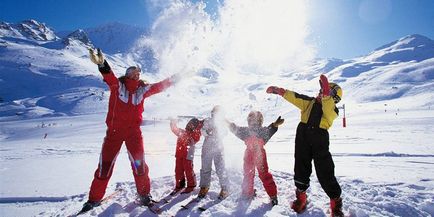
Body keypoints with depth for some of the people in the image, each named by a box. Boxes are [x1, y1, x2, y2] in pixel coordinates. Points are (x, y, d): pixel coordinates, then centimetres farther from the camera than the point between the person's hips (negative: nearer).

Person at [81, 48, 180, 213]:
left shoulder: (143, 88, 8)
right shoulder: (117, 85, 0)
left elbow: (160, 86, 11)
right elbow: (109, 76, -20)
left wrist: (175, 78, 10)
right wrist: (101, 64, -40)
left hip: (133, 131, 1)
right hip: (114, 131, -1)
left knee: (138, 163, -5)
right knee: (105, 165, 3)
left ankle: (144, 193, 16)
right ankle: (95, 198, 21)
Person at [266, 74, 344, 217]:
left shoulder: (333, 111, 0)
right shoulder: (309, 102, 10)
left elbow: (328, 111, -22)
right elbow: (295, 97, 5)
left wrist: (326, 94, -34)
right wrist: (279, 90, -5)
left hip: (320, 144, -2)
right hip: (302, 140, 3)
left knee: (325, 173, -1)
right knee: (301, 170, 9)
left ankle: (336, 201, 18)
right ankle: (301, 197, 27)